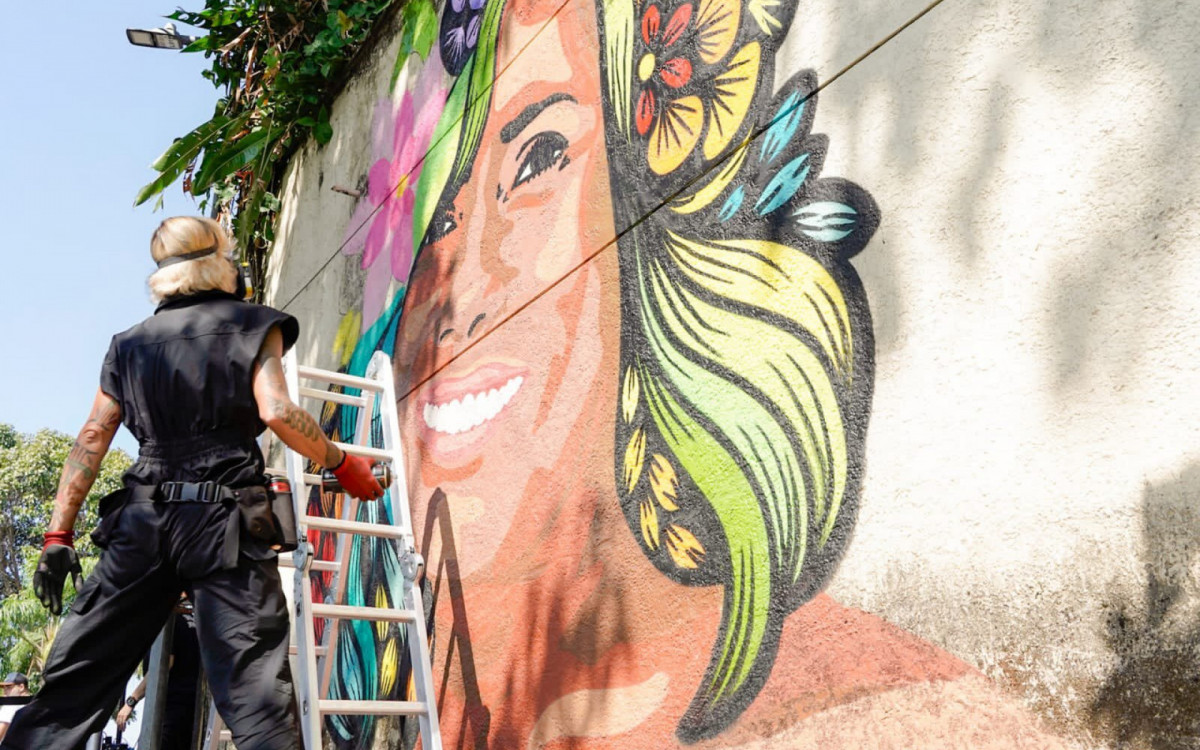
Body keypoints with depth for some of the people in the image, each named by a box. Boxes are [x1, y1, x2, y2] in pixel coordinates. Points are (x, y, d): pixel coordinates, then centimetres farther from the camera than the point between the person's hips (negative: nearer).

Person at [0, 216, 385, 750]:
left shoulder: (130, 343, 18)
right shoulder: (253, 325, 7)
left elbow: (93, 437, 11)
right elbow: (276, 411, -8)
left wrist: (59, 534, 10)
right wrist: (344, 465, 2)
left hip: (141, 522, 4)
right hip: (224, 520, -4)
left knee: (75, 681, 9)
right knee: (256, 693, -9)